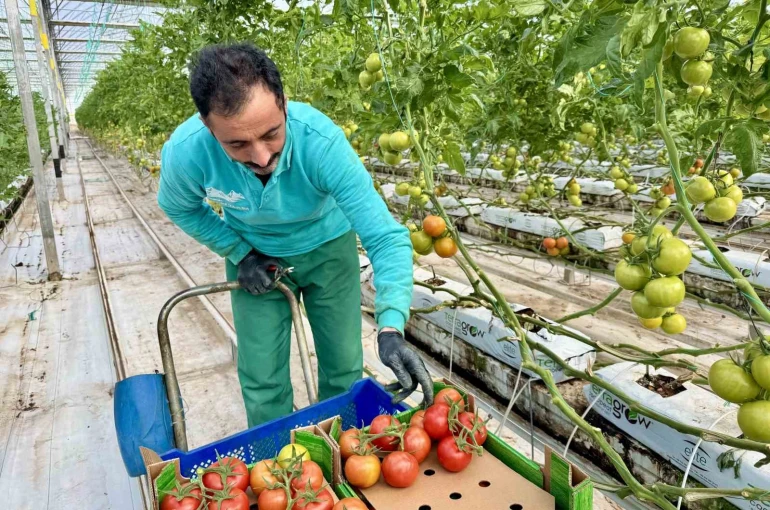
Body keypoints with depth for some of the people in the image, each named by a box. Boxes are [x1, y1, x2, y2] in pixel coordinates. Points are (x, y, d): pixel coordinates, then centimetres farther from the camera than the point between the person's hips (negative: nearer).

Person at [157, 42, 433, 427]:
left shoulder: (321, 142, -37)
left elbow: (386, 237, -35)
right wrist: (239, 253, -12)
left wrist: (390, 329, -45)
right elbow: (179, 207, -4)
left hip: (327, 248, 0)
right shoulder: (185, 153, -30)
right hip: (255, 256, 1)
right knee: (262, 381, 5)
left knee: (344, 368, 9)